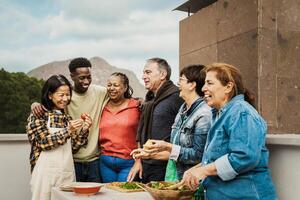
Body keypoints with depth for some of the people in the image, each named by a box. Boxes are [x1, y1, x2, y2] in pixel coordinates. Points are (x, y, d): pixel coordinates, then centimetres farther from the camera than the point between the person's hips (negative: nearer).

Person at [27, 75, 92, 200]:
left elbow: (73, 148, 10)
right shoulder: (38, 116, -1)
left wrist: (84, 130, -3)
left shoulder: (67, 118, 13)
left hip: (67, 173, 4)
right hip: (47, 173, -4)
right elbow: (44, 142, -11)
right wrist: (68, 131, -17)